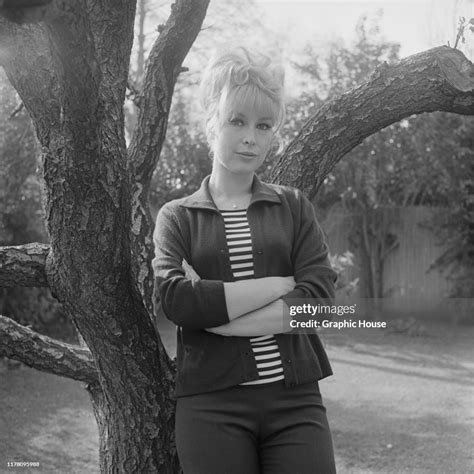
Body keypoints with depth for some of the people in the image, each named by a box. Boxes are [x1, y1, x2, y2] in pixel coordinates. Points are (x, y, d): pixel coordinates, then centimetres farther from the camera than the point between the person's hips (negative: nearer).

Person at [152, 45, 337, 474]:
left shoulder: (294, 207, 10)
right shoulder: (178, 217, 7)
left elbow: (318, 299, -4)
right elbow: (176, 300, -11)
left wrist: (213, 311, -11)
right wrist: (280, 284, -10)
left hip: (296, 403, 1)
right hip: (211, 406, -1)